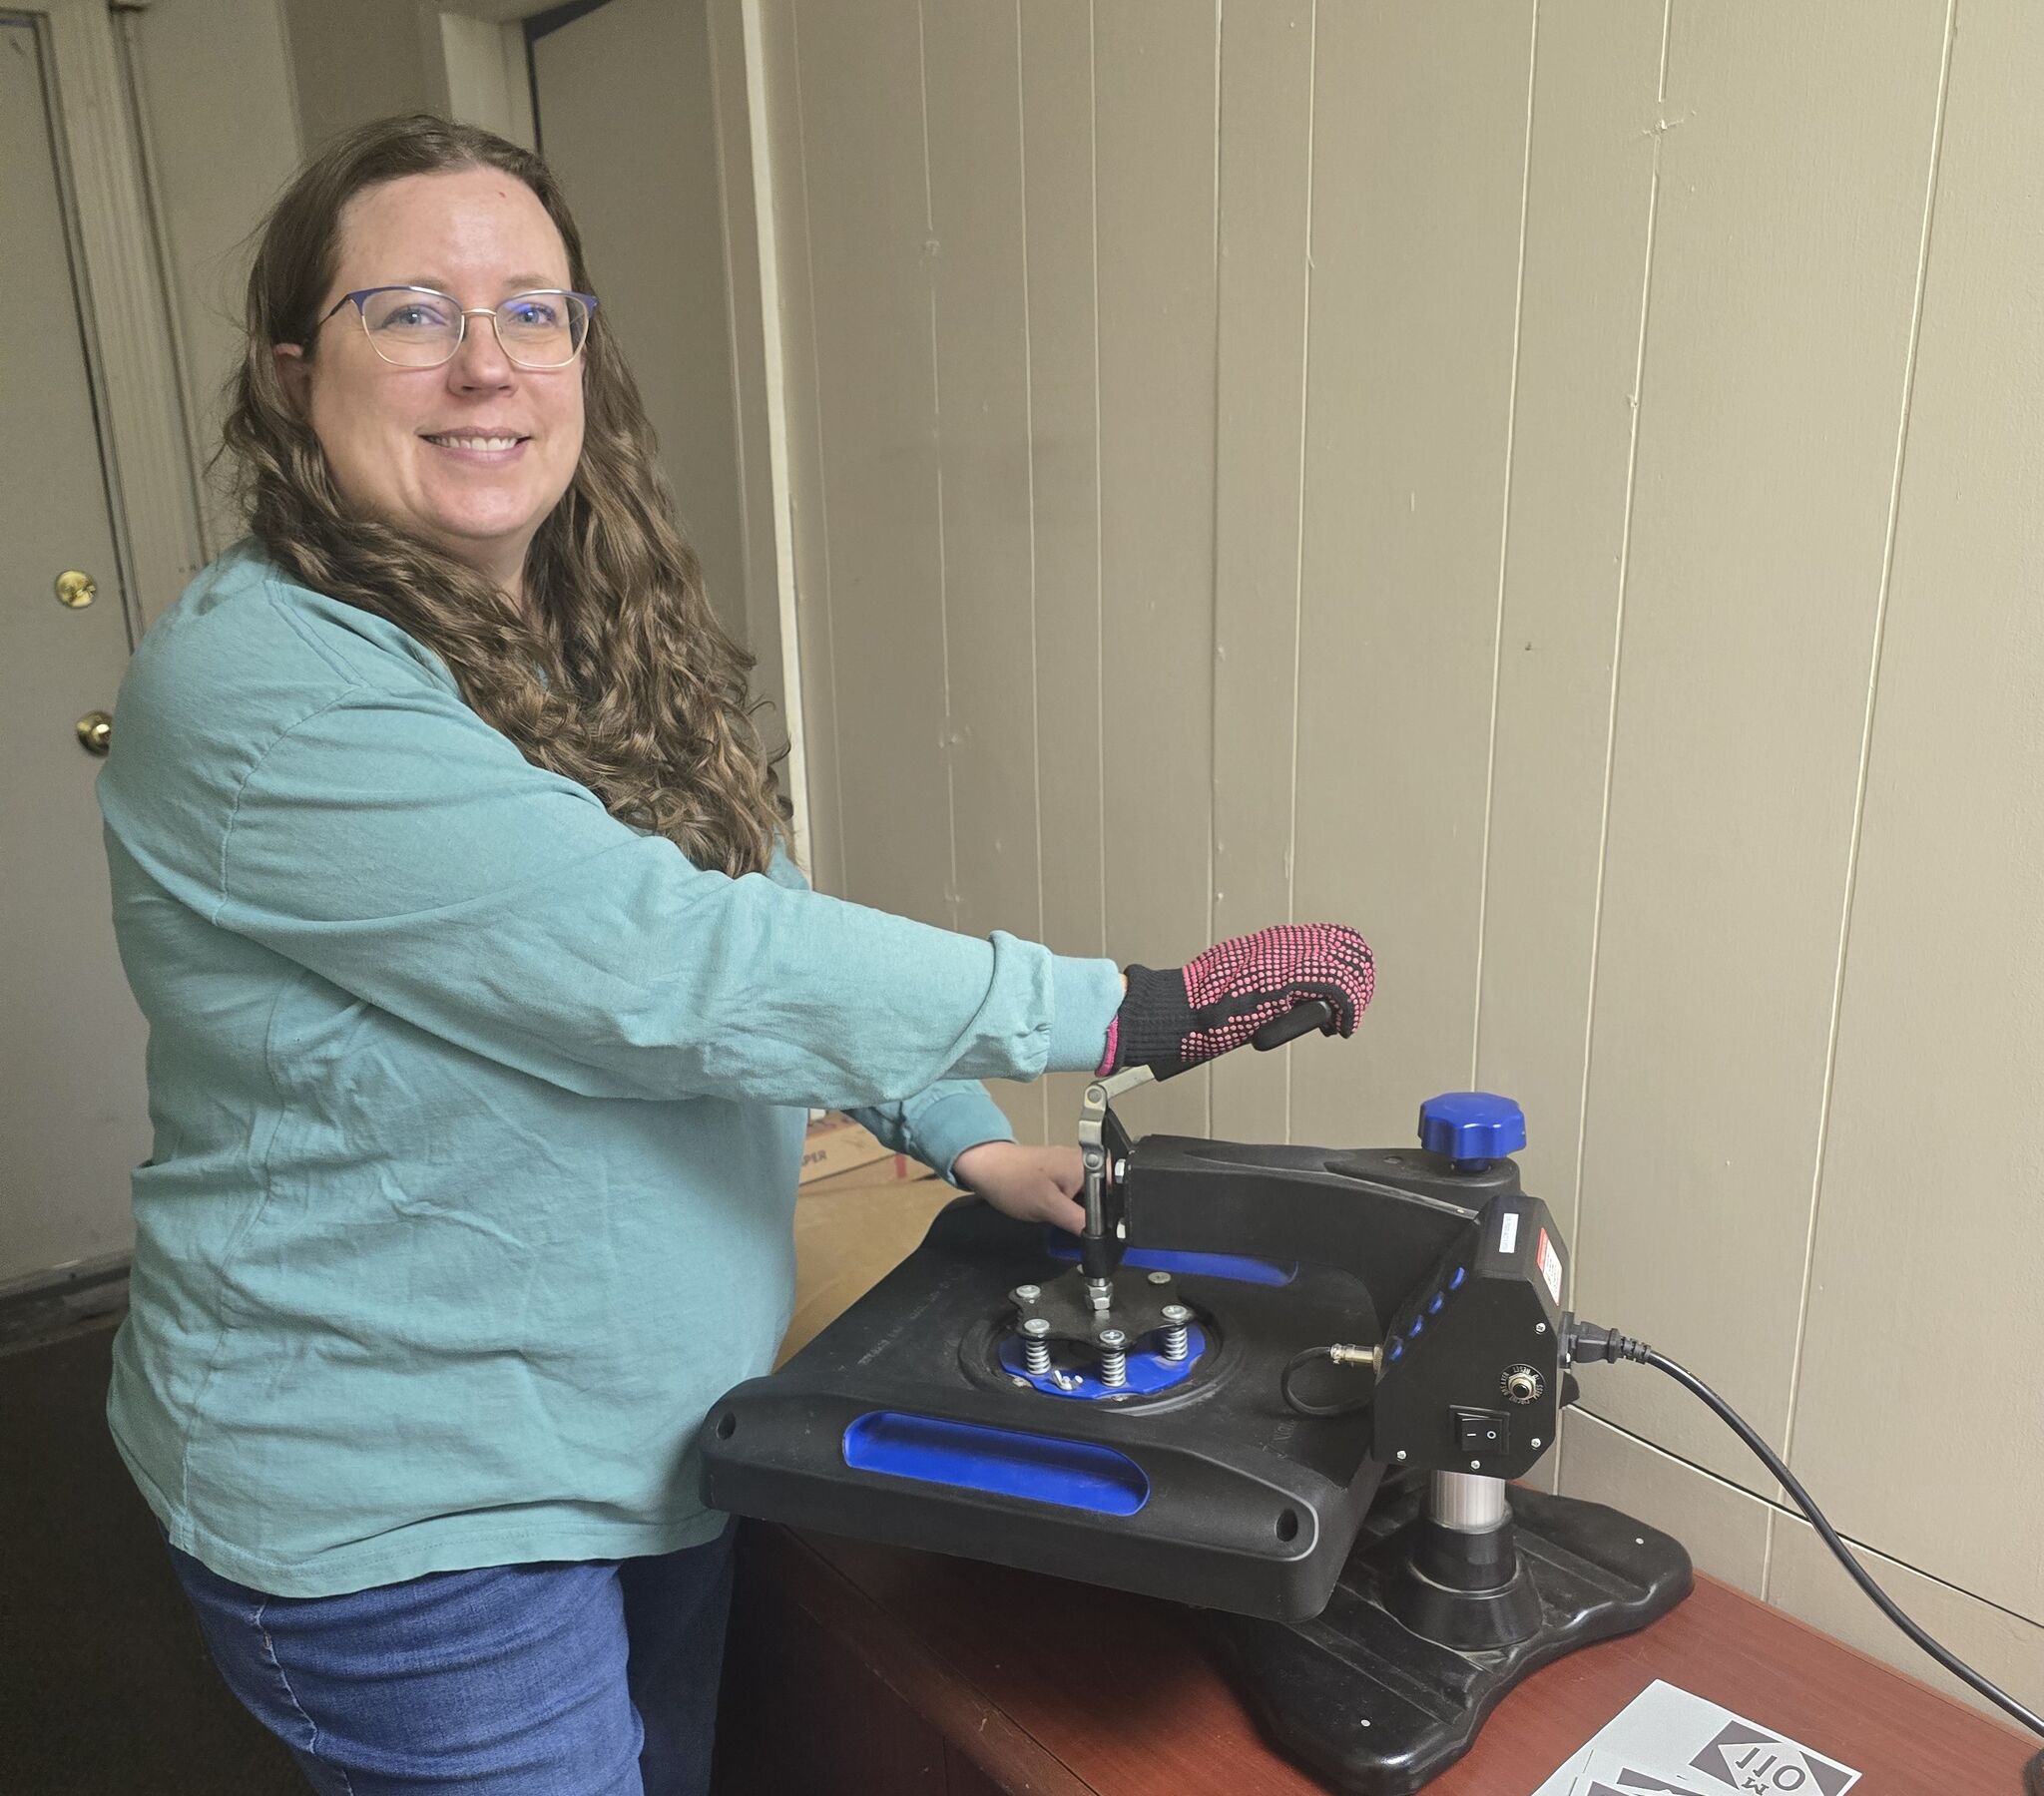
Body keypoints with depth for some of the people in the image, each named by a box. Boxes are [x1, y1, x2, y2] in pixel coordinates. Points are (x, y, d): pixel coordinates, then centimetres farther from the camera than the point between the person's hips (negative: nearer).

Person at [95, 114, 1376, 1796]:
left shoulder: (606, 647, 3)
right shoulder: (258, 685, -23)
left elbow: (754, 918, 9)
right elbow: (667, 961, -30)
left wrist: (966, 1134, -3)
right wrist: (1131, 1010, -27)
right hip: (401, 1514, -7)